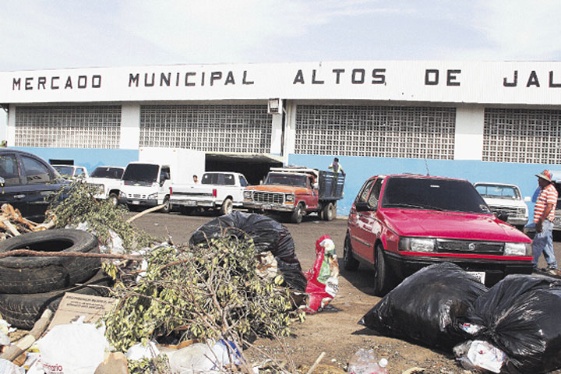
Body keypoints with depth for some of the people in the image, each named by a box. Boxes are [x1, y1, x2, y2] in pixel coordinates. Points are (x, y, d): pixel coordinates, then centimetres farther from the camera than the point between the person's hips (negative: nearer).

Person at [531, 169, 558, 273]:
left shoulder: (551, 190, -12)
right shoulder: (543, 190, 18)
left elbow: (549, 207, -20)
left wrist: (541, 221, -23)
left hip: (545, 222, -10)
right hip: (543, 222, 10)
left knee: (537, 244, -8)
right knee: (547, 245, 12)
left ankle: (533, 265, -3)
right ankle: (552, 267, 16)